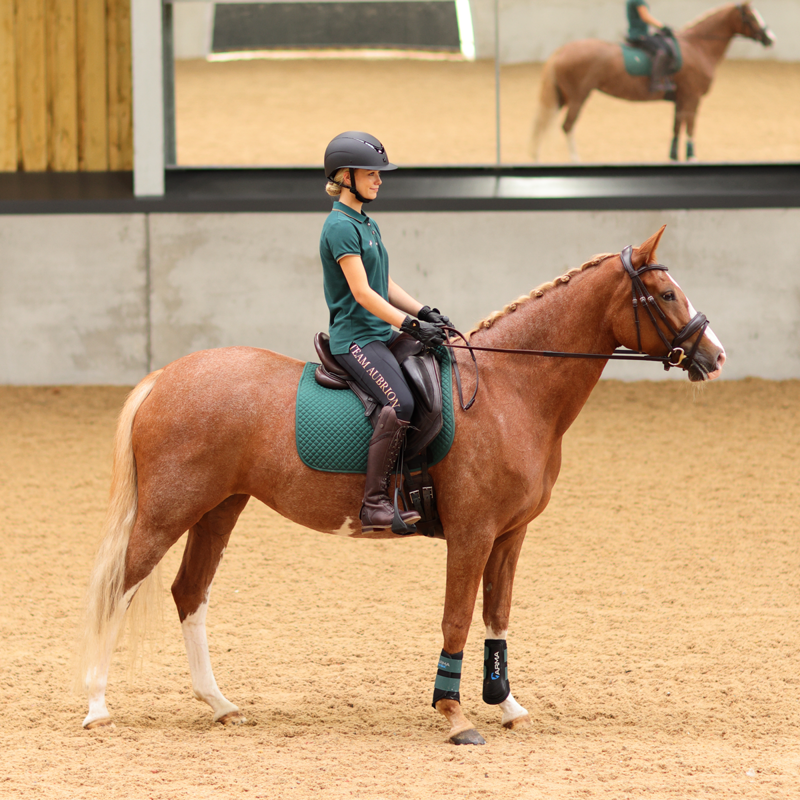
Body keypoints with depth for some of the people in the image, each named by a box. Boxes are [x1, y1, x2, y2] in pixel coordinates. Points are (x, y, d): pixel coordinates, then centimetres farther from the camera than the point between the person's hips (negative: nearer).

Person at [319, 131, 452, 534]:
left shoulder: (368, 225, 18)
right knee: (401, 403, -29)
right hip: (355, 338, -10)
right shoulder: (341, 227, -12)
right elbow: (362, 293, -18)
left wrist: (424, 312, 4)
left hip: (381, 334, 10)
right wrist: (410, 324, -22)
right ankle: (374, 503, -26)